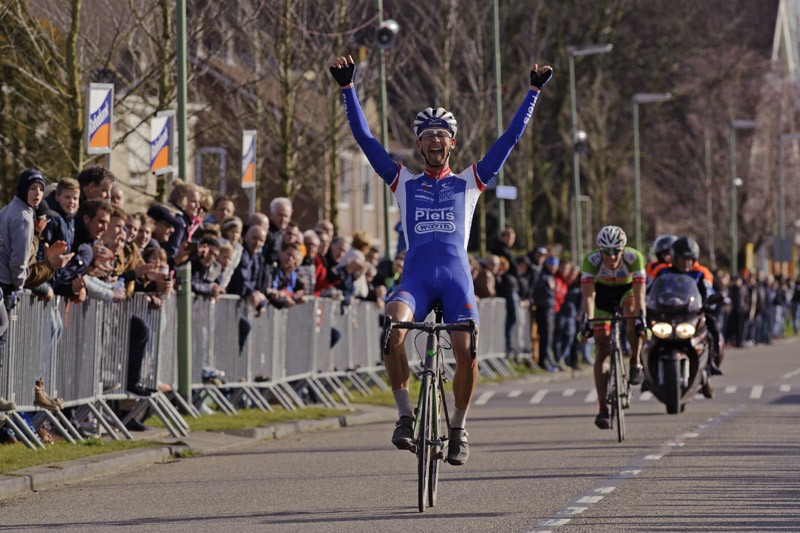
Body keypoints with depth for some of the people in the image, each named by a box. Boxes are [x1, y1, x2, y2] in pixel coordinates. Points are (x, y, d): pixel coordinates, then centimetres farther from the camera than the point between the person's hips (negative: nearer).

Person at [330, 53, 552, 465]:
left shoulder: (469, 182, 18)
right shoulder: (403, 182, 19)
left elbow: (511, 137, 18)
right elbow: (364, 138, 15)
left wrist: (534, 91, 16)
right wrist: (347, 87, 11)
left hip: (456, 276, 0)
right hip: (416, 276, 0)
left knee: (467, 354, -18)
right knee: (393, 329, -31)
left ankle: (458, 427, 7)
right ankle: (405, 415, -20)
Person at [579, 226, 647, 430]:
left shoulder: (634, 258, -32)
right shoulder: (591, 261, -31)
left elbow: (639, 292, -38)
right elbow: (588, 294, -36)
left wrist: (641, 318, -51)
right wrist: (587, 320, -49)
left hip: (627, 289, 0)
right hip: (603, 293, 0)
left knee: (632, 314, -37)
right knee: (602, 350, -9)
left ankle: (635, 363, -16)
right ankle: (603, 409, -7)